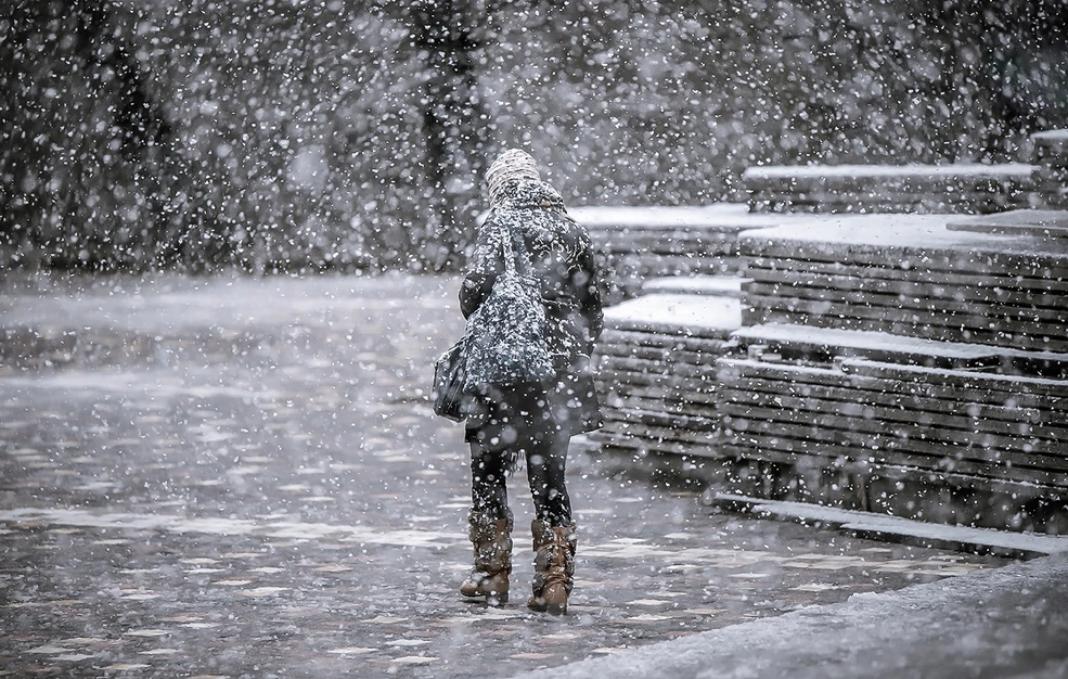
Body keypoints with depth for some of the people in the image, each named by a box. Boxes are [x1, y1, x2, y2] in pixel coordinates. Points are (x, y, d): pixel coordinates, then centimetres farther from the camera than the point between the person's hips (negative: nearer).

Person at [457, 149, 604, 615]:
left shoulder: (501, 226, -6)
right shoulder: (572, 231, 10)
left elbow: (475, 288, -17)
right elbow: (592, 307, 13)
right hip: (562, 375, 5)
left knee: (489, 471, 9)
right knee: (550, 478, 8)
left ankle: (493, 576, 11)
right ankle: (554, 583, 4)